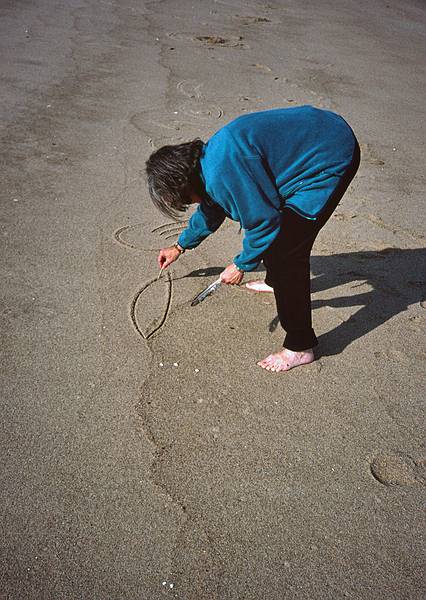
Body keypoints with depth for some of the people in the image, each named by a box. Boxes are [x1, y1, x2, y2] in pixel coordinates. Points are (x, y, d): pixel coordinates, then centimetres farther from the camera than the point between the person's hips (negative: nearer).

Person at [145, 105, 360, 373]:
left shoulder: (223, 172, -27)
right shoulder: (208, 158, 7)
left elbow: (264, 221, -21)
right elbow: (210, 209, 25)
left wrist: (241, 265, -5)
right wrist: (180, 246, 38)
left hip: (332, 159, -10)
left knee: (286, 251, -10)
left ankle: (300, 347, 1)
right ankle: (276, 281, 52)